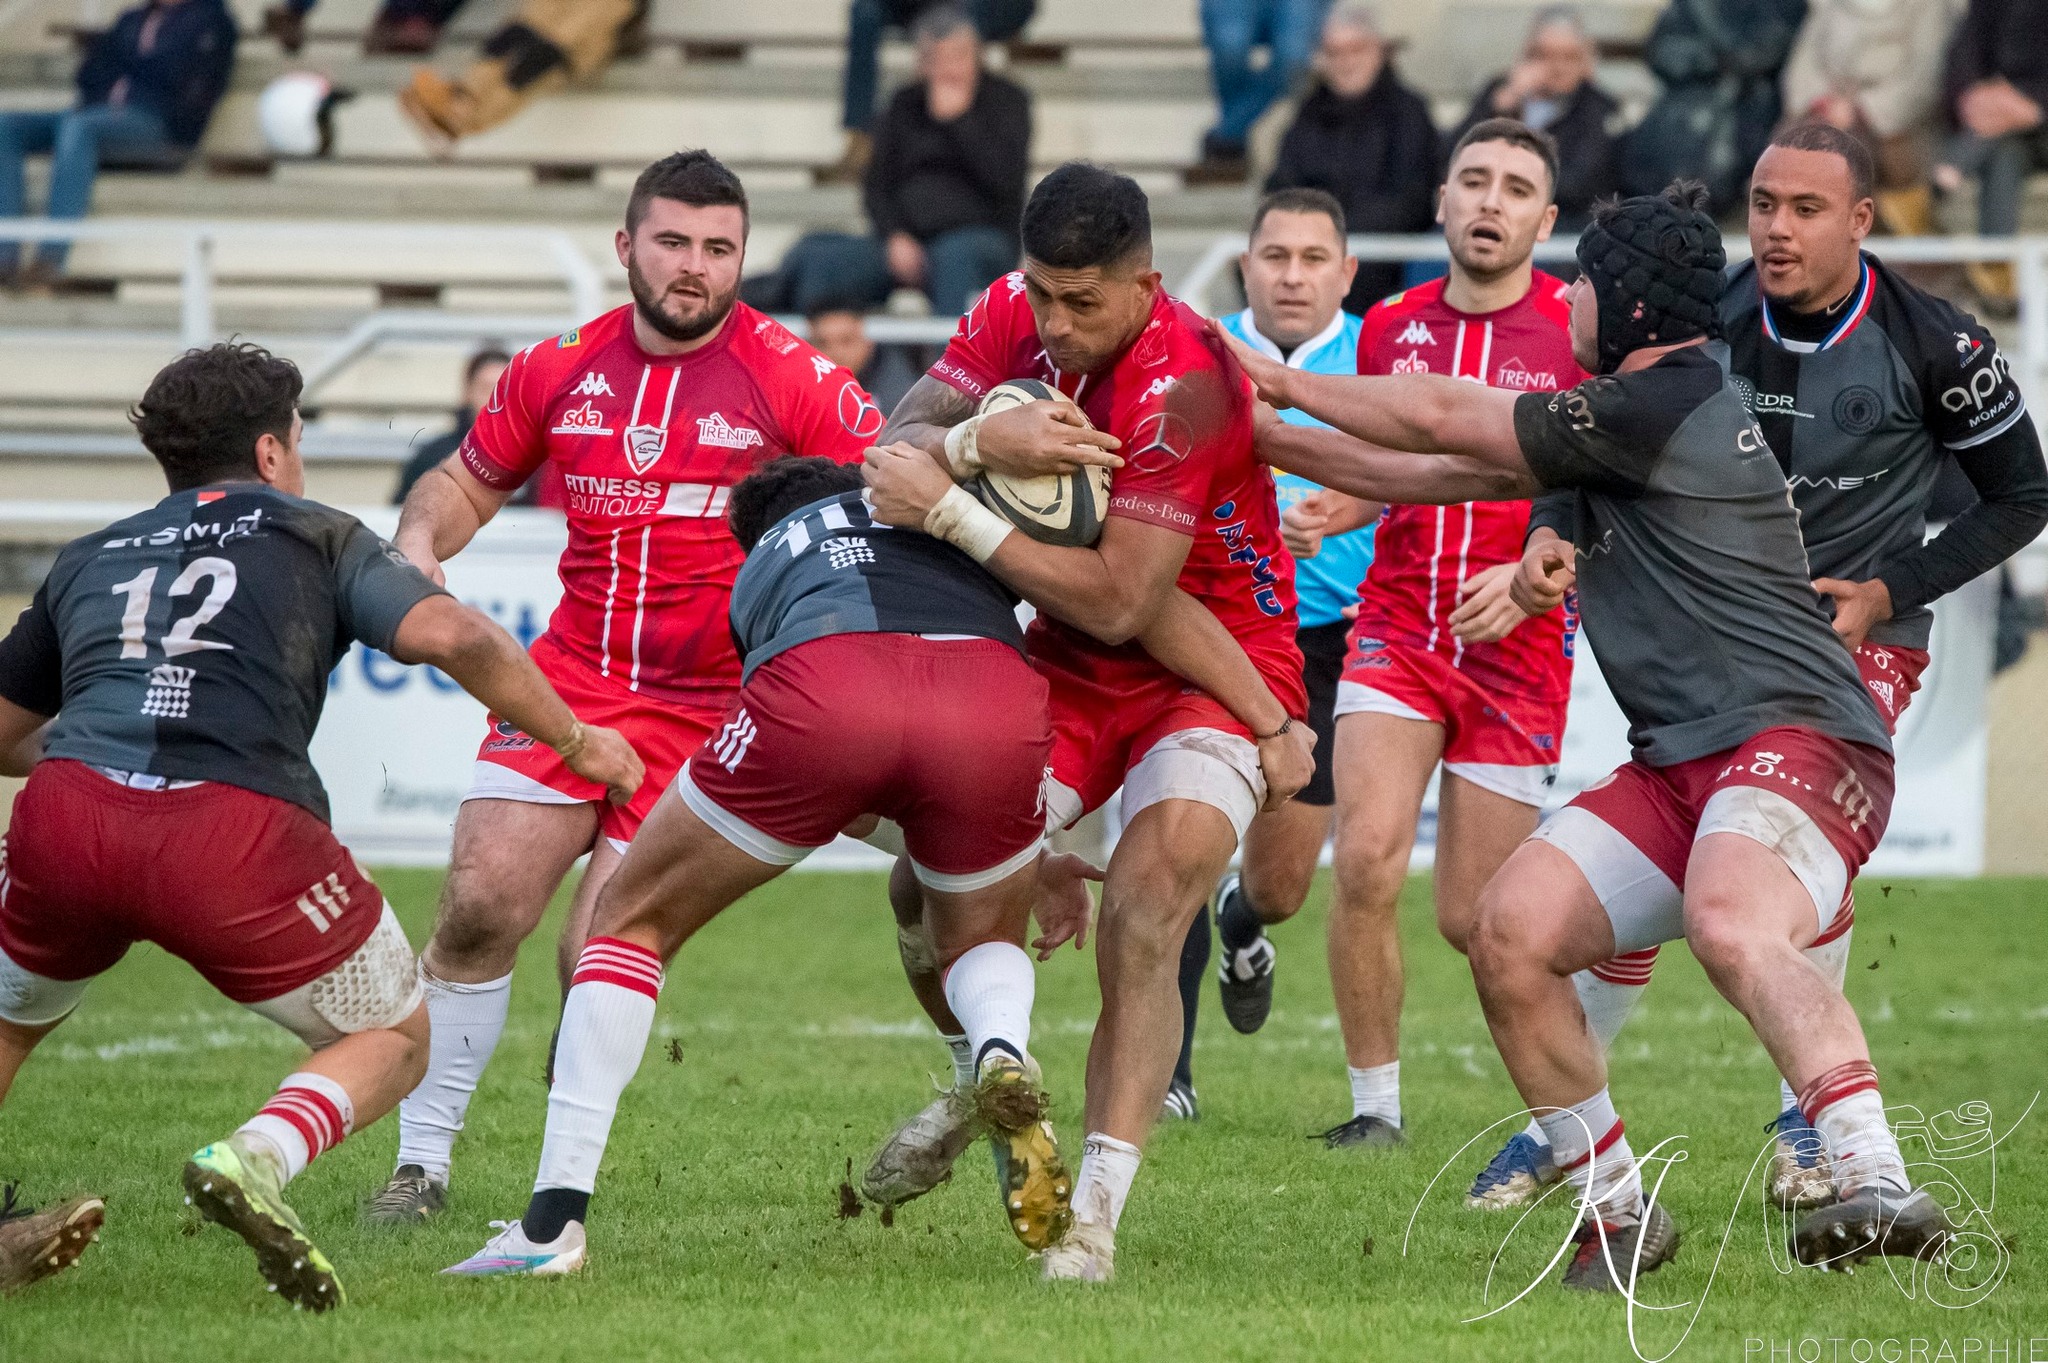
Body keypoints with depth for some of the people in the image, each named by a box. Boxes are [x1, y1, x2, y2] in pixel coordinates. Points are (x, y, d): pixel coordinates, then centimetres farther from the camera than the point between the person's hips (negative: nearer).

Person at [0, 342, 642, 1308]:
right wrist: (576, 740, 14)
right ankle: (255, 1158, -14)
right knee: (393, 1040, 15)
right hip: (235, 829, -3)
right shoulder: (316, 536, 19)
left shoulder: (89, 560, 29)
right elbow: (449, 635, 2)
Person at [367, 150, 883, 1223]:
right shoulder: (561, 371, 6)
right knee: (478, 907, -11)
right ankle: (422, 1162, 3)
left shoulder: (791, 382, -6)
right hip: (567, 683, 3)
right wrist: (418, 542, 1)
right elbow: (469, 479, 21)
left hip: (708, 715, -3)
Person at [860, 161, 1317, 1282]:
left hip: (1213, 670, -6)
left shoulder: (1181, 385, -27)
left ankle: (1094, 1216, -22)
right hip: (1068, 665, 6)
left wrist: (950, 511, -29)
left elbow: (1121, 604, -28)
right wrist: (982, 442, -29)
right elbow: (898, 447, -6)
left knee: (1144, 926, -26)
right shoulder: (1014, 312, -6)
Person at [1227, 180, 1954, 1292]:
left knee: (1729, 926, -37)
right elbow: (1451, 471, 29)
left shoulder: (1668, 408, -10)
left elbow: (1448, 421, -4)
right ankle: (1617, 1212, 5)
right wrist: (1271, 442, 27)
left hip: (1796, 740, -10)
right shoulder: (1627, 417, 21)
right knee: (1509, 933, -5)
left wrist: (1279, 384, 9)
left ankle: (1878, 1187, -50)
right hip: (1677, 769, 10)